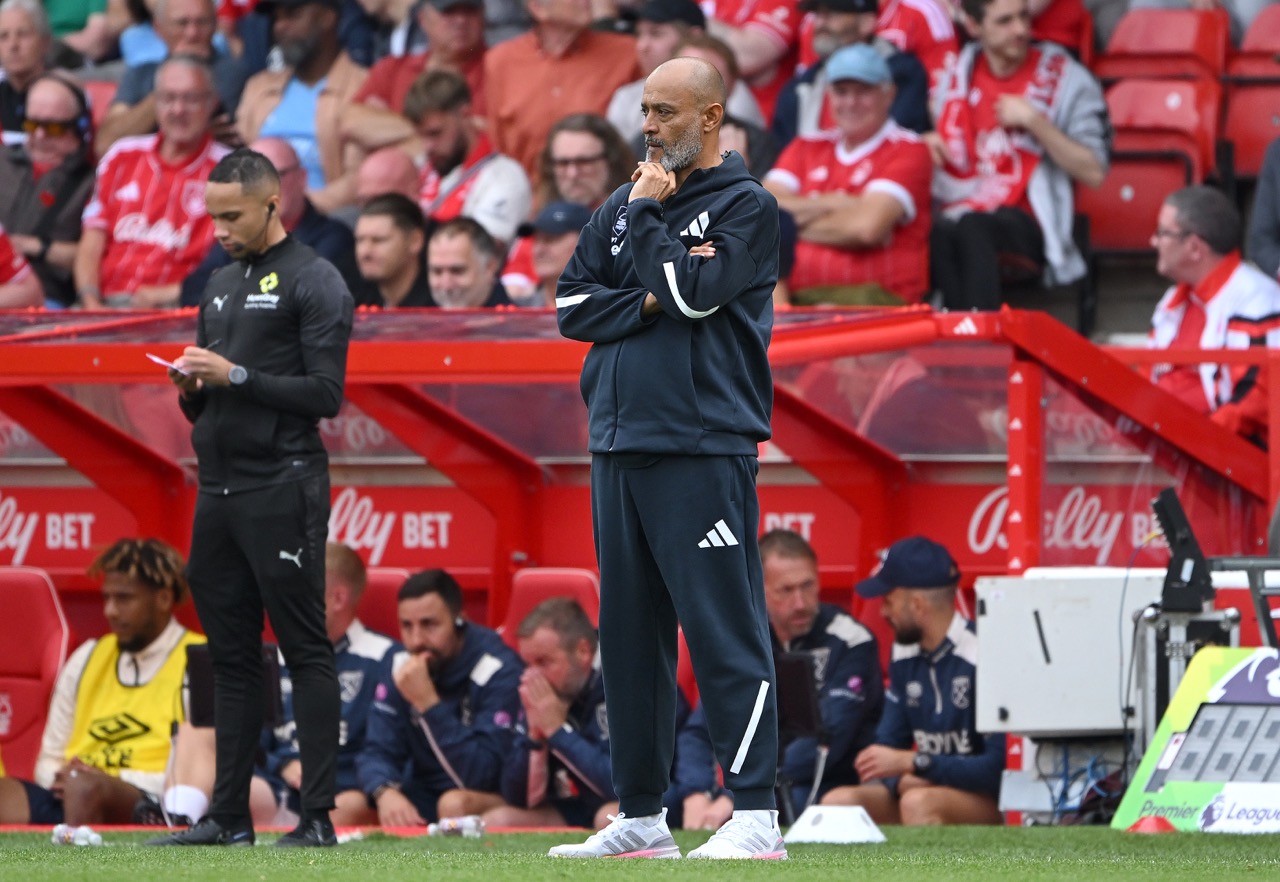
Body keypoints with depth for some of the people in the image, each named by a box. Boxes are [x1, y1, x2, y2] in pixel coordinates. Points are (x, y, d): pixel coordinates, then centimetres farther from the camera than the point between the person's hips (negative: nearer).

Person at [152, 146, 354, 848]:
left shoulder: (314, 282, -5)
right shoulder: (221, 286, 19)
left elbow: (324, 394, -13)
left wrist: (236, 376, -16)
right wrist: (192, 387, 1)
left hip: (283, 492, -8)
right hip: (218, 493, 8)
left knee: (305, 651, -6)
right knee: (231, 654, 9)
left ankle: (318, 815, -8)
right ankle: (229, 814, 12)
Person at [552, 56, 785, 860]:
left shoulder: (746, 205, -2)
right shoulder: (621, 208, 17)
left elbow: (692, 291, -15)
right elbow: (573, 306, 9)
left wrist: (651, 213, -4)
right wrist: (649, 303, -6)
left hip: (703, 450, -7)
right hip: (619, 446, 7)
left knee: (725, 632, -11)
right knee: (630, 636, 10)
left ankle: (756, 815, -12)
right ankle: (642, 816, 16)